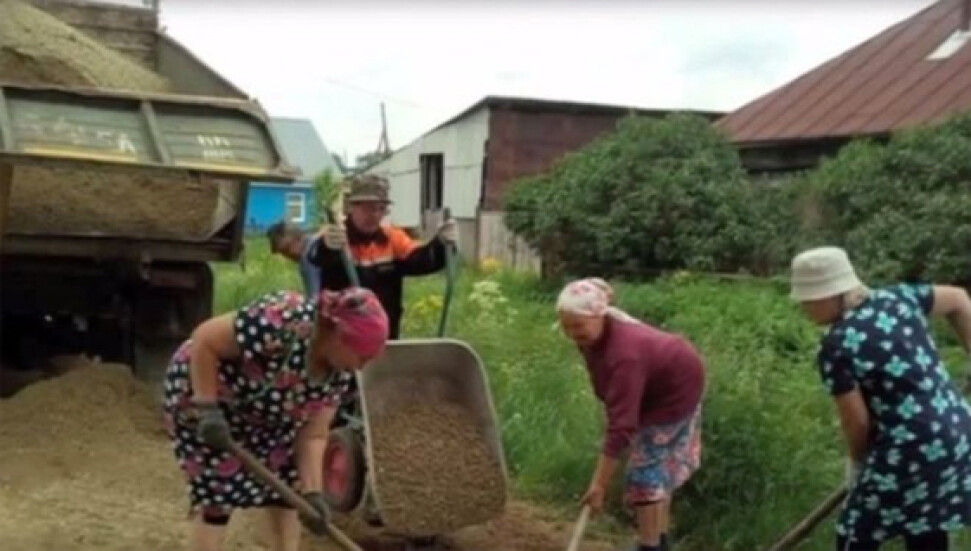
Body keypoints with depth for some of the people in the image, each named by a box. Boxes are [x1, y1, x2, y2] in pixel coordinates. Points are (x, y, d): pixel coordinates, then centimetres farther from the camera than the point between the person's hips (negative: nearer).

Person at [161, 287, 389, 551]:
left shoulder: (339, 370, -12)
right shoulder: (283, 322, -37)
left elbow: (312, 435, -6)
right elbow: (203, 341, -30)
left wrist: (312, 492, -15)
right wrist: (207, 410, -31)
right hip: (201, 389, -7)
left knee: (286, 485, 4)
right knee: (217, 494, -8)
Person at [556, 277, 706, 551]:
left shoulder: (623, 353, -41)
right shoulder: (594, 335, -15)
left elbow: (622, 423, -43)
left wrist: (599, 483, -42)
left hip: (676, 386, -9)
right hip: (659, 380, 9)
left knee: (647, 468, -10)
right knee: (661, 464, 15)